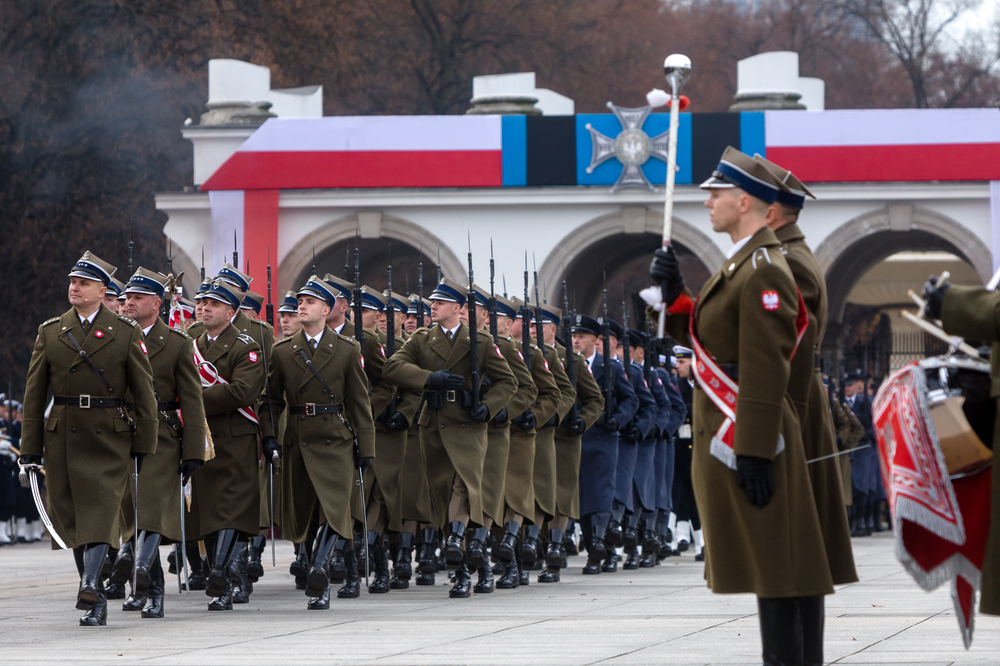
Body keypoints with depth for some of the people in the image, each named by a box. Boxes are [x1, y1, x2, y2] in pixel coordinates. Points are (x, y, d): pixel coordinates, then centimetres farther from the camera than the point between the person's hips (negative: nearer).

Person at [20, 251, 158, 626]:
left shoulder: (126, 333, 3)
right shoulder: (50, 332, 9)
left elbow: (144, 394, 3)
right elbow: (34, 394, 9)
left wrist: (144, 446, -1)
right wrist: (30, 448, 4)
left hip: (109, 440, -3)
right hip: (62, 437, 3)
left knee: (101, 513, -16)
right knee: (70, 519, 5)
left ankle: (90, 585, -29)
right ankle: (96, 599, 15)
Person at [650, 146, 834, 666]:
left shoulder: (763, 272, -16)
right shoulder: (743, 263, 17)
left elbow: (766, 371, -21)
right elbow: (701, 336, 21)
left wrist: (754, 453, -23)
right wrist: (674, 292, 7)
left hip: (750, 436, -10)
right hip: (731, 433, 10)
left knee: (772, 563, -8)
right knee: (782, 563, 11)